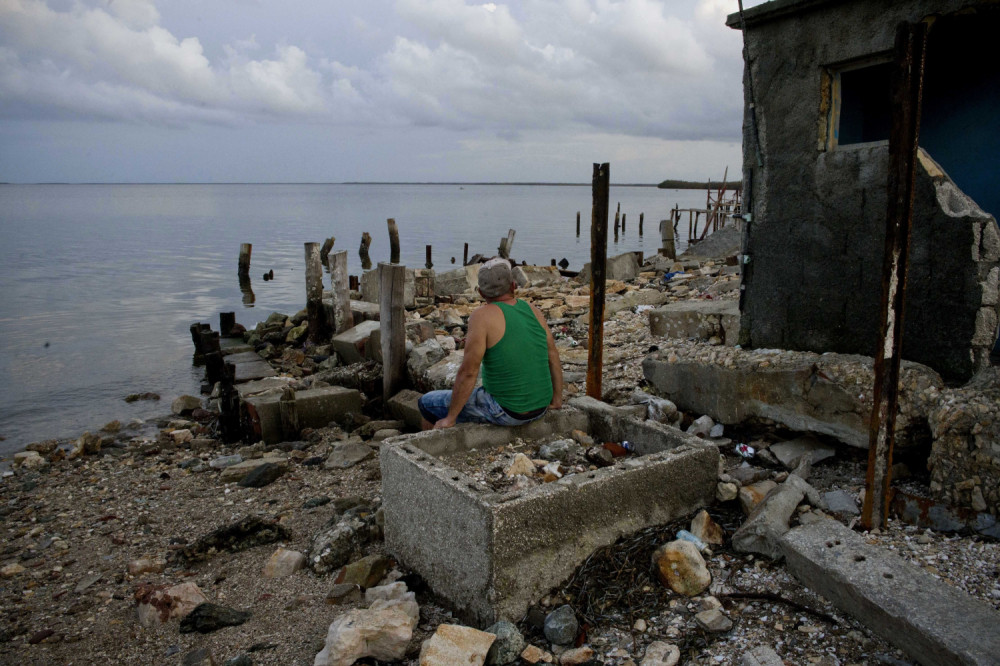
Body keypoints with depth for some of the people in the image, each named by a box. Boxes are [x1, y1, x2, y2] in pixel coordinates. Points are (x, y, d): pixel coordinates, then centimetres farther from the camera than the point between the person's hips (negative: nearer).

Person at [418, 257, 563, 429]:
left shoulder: (483, 316, -17)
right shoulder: (533, 310, 1)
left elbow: (468, 372, -19)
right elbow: (553, 356, 6)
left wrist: (450, 418, -11)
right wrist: (557, 398, 18)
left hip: (504, 411, -7)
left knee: (427, 403, 12)